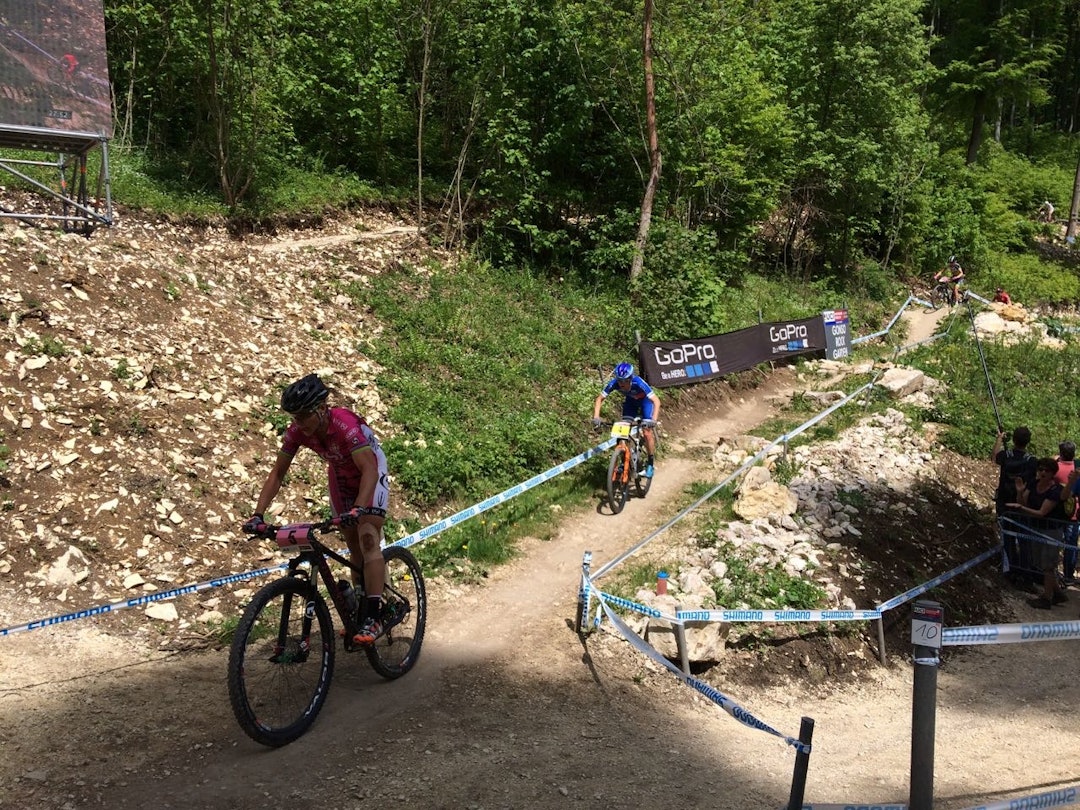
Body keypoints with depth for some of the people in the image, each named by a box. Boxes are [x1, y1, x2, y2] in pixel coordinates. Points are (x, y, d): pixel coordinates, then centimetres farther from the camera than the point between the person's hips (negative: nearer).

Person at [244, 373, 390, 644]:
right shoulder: (297, 431, -21)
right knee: (354, 547, 10)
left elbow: (369, 470, -46)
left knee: (368, 539, -21)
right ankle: (359, 612, 23)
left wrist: (358, 508, -60)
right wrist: (258, 514, -24)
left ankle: (373, 619, -24)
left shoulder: (346, 424, -37)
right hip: (340, 477, 6)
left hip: (370, 474, -6)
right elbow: (277, 474, -14)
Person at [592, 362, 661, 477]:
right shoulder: (614, 383, -31)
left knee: (647, 432, -12)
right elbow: (600, 398, -21)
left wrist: (654, 420, -56)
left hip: (645, 400, -4)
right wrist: (596, 417, -35)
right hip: (630, 401, 4)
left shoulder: (638, 383, -41)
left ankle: (651, 464, 2)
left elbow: (656, 401, -43)